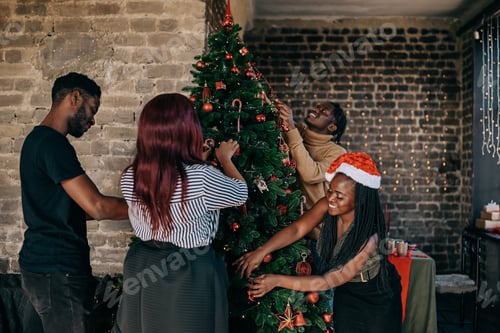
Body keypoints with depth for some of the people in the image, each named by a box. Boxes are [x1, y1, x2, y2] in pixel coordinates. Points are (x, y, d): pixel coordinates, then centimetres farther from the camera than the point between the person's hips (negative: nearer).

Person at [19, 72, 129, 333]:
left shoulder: (37, 138, 14)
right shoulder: (53, 143, -18)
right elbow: (97, 207, -23)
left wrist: (130, 206, 12)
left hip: (38, 264, 10)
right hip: (57, 271, -10)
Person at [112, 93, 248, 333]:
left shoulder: (130, 178, -7)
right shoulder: (201, 177, -23)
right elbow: (241, 193, -4)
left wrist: (196, 160, 18)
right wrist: (225, 158, 13)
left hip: (142, 272, 5)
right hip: (191, 277, -5)